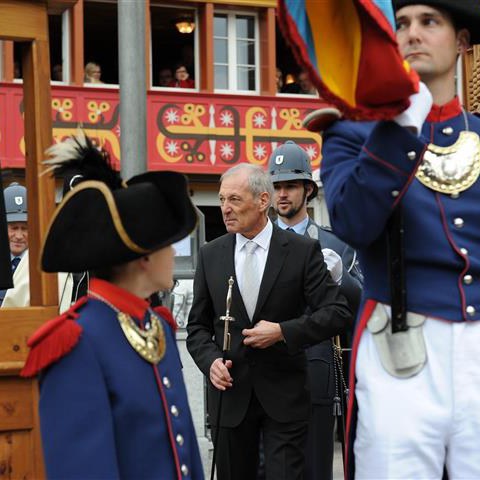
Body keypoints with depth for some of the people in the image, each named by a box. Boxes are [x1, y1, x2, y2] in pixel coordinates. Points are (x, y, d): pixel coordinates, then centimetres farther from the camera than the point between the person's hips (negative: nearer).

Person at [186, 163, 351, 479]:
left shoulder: (302, 251, -3)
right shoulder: (211, 255, 6)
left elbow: (338, 312, -6)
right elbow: (198, 325, 10)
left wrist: (283, 332, -16)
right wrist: (211, 360, -9)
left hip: (283, 394, -3)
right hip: (230, 393, 3)